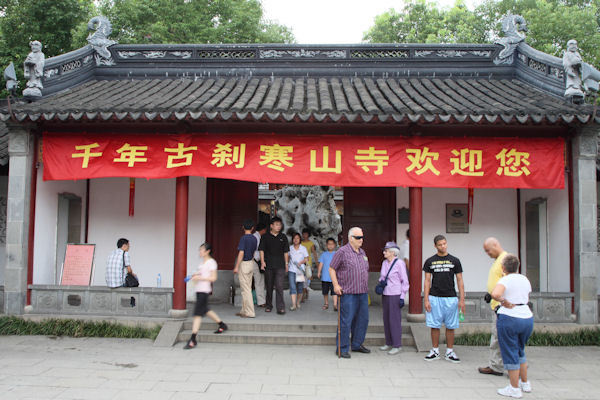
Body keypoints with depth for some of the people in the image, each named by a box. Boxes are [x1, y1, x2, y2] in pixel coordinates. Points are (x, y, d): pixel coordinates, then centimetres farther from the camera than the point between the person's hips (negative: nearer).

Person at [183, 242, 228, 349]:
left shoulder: (211, 262, -10)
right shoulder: (202, 260, 15)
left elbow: (213, 278, -15)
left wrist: (199, 278, -19)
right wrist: (195, 275, 8)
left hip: (204, 290, -9)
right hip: (199, 289, 9)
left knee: (197, 313, -10)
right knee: (205, 310, 20)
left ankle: (193, 340, -9)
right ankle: (221, 325, 37)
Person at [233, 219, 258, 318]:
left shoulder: (243, 238, -16)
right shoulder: (254, 239, 7)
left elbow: (241, 253, -20)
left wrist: (236, 267, -17)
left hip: (244, 264, -8)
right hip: (251, 263, 8)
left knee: (245, 289, -4)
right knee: (247, 288, 14)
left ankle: (250, 312, -3)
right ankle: (244, 311, 20)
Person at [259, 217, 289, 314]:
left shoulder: (283, 237, 9)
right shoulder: (265, 237, 4)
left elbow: (286, 252, 14)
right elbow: (261, 250, 2)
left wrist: (286, 264, 11)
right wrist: (262, 261, -9)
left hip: (280, 266, 0)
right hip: (268, 265, 0)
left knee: (279, 286, -10)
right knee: (269, 286, 9)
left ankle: (280, 307, -10)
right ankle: (268, 306, 24)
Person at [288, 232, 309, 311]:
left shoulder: (303, 248, 5)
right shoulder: (290, 248, 8)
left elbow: (306, 259, 2)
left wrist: (301, 262, -15)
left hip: (300, 270, 0)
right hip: (291, 270, 0)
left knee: (300, 287, 6)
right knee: (292, 287, -13)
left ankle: (298, 303, 25)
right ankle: (293, 305, -17)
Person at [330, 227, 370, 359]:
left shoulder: (362, 252, 16)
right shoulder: (342, 252, -7)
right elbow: (331, 269, -5)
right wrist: (336, 285, -12)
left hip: (363, 293, 8)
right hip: (348, 293, -7)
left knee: (363, 319, 12)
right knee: (346, 321, -5)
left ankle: (357, 344, 27)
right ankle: (342, 348, 5)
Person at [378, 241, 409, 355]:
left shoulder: (399, 263, -12)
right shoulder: (384, 263, 8)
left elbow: (405, 281, -10)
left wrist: (402, 297, -13)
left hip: (395, 295, -7)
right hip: (385, 295, 7)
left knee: (395, 320, -4)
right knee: (386, 319, 11)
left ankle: (397, 345, 4)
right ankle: (389, 343, 21)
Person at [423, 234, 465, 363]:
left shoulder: (454, 261, 5)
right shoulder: (430, 261, 5)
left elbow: (460, 281, 5)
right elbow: (427, 281, 4)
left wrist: (462, 299, -3)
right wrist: (426, 300, -4)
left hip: (450, 298, 0)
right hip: (434, 298, 0)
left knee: (450, 326, 4)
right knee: (435, 325, 3)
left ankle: (450, 352, 15)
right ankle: (435, 351, 14)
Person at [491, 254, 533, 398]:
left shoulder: (505, 280, -12)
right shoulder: (525, 279, 9)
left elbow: (495, 294, -31)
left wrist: (504, 302, -16)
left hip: (509, 318, -7)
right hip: (527, 318, 7)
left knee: (510, 353, 3)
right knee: (520, 351, 24)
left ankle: (515, 389, 9)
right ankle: (525, 383, 32)